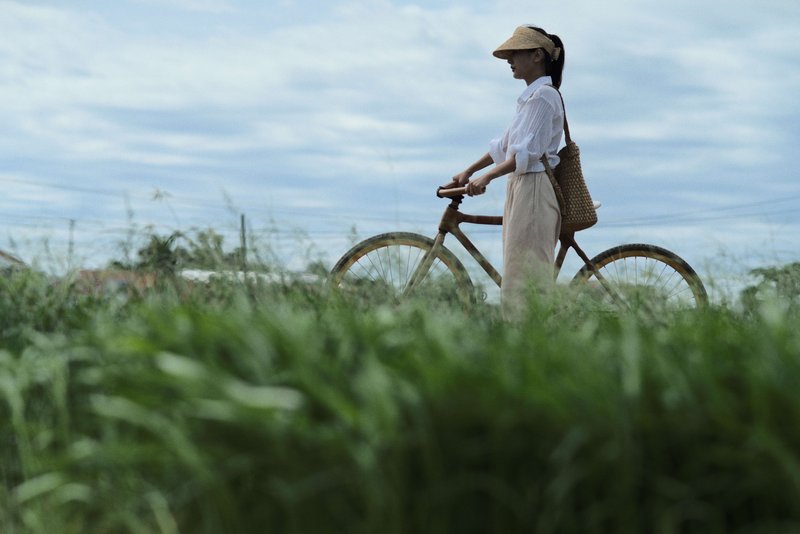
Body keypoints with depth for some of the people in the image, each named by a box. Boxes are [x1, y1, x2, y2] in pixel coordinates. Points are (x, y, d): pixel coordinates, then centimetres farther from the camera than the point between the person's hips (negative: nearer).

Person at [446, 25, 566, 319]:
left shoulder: (543, 96, -12)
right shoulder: (531, 96, 19)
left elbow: (526, 152, -21)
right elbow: (505, 145, 24)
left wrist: (487, 177, -28)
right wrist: (469, 171, 22)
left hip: (534, 190, -10)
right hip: (520, 188, 10)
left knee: (521, 277, -12)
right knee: (517, 277, 9)